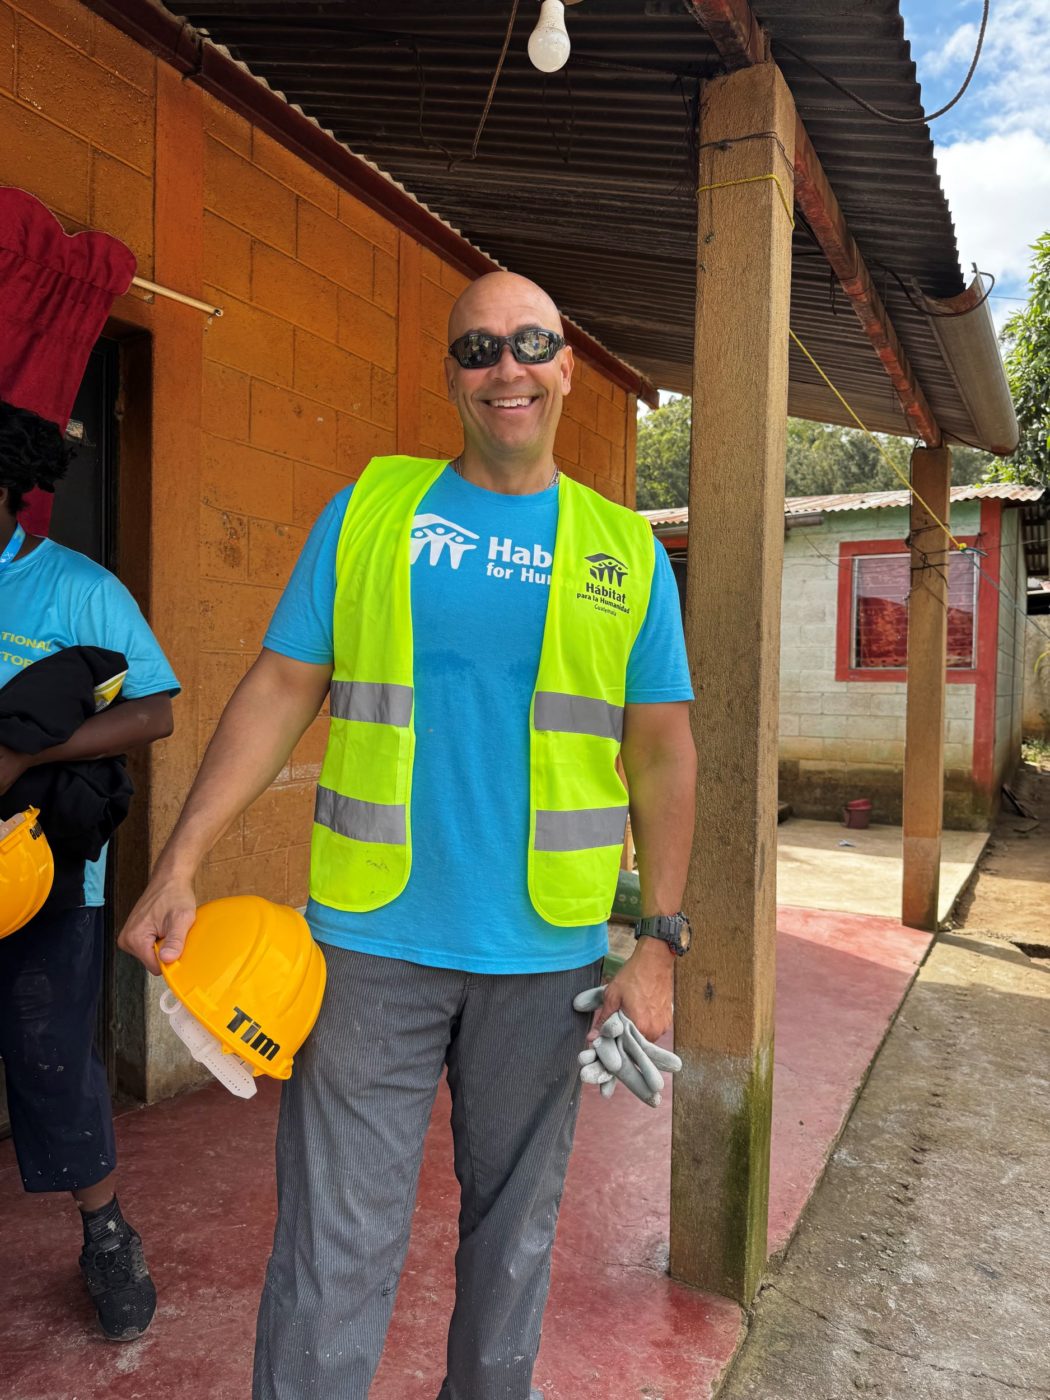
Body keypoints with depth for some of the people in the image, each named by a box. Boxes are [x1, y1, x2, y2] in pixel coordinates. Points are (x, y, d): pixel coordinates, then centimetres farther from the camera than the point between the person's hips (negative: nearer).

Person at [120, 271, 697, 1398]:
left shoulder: (626, 554, 5)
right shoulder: (367, 511, 4)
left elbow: (661, 752, 4)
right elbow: (279, 691, 3)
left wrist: (660, 942, -1)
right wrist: (179, 866, -3)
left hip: (546, 956, 2)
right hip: (372, 939, -1)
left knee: (514, 1227, 19)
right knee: (332, 1242, 6)